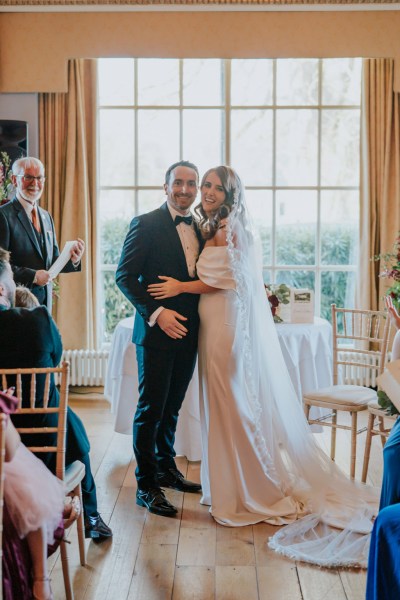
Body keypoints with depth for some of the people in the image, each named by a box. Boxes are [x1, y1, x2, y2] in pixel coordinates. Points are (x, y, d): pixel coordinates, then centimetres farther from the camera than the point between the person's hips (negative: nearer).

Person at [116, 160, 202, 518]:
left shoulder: (200, 228, 11)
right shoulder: (146, 225, -8)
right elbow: (125, 276, -11)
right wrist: (156, 312, -19)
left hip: (188, 332, 6)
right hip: (158, 329, -6)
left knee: (172, 406, 18)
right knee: (151, 409, 1)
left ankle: (167, 469, 34)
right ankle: (146, 486, 12)